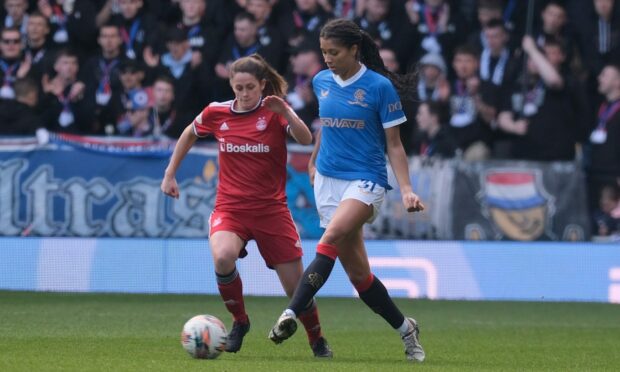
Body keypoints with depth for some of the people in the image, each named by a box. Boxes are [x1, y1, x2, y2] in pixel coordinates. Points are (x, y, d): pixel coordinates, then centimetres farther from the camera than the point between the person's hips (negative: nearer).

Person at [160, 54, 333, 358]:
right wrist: (170, 174, 20)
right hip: (230, 207, 1)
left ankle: (317, 341, 28)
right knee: (222, 257, -31)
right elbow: (189, 135, 20)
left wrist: (285, 112, -37)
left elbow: (305, 139, -23)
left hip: (271, 208, -1)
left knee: (296, 284, 1)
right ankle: (239, 321, -5)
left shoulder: (274, 112, -5)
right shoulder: (216, 113, 1)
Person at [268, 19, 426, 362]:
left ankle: (290, 315, -38)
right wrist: (314, 159, 30)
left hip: (366, 180, -6)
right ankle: (405, 329, 22)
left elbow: (393, 144, -4)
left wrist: (406, 190, -11)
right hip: (328, 180, 6)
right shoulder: (322, 82, 7)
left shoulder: (379, 86, -7)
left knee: (331, 239, -31)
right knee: (357, 272, 5)